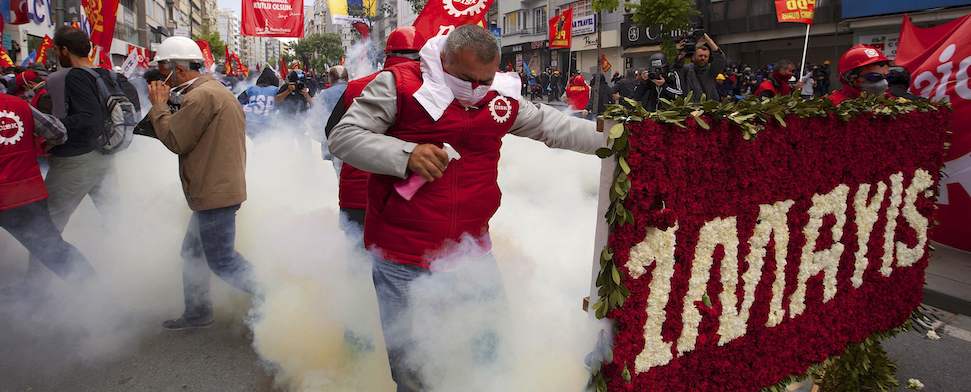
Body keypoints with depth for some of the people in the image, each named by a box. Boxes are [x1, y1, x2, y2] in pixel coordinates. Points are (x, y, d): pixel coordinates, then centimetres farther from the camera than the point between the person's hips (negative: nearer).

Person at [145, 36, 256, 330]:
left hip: (215, 192, -11)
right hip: (216, 188, 11)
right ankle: (197, 313, 31)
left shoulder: (201, 96, -18)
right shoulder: (216, 91, 16)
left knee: (222, 260, -4)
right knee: (193, 252, 20)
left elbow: (175, 141, -14)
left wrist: (158, 105, -5)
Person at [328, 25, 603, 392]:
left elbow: (552, 126, 16)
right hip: (404, 261, -4)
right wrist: (405, 155, -23)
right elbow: (343, 136, -9)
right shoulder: (397, 85, -8)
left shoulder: (502, 97, 5)